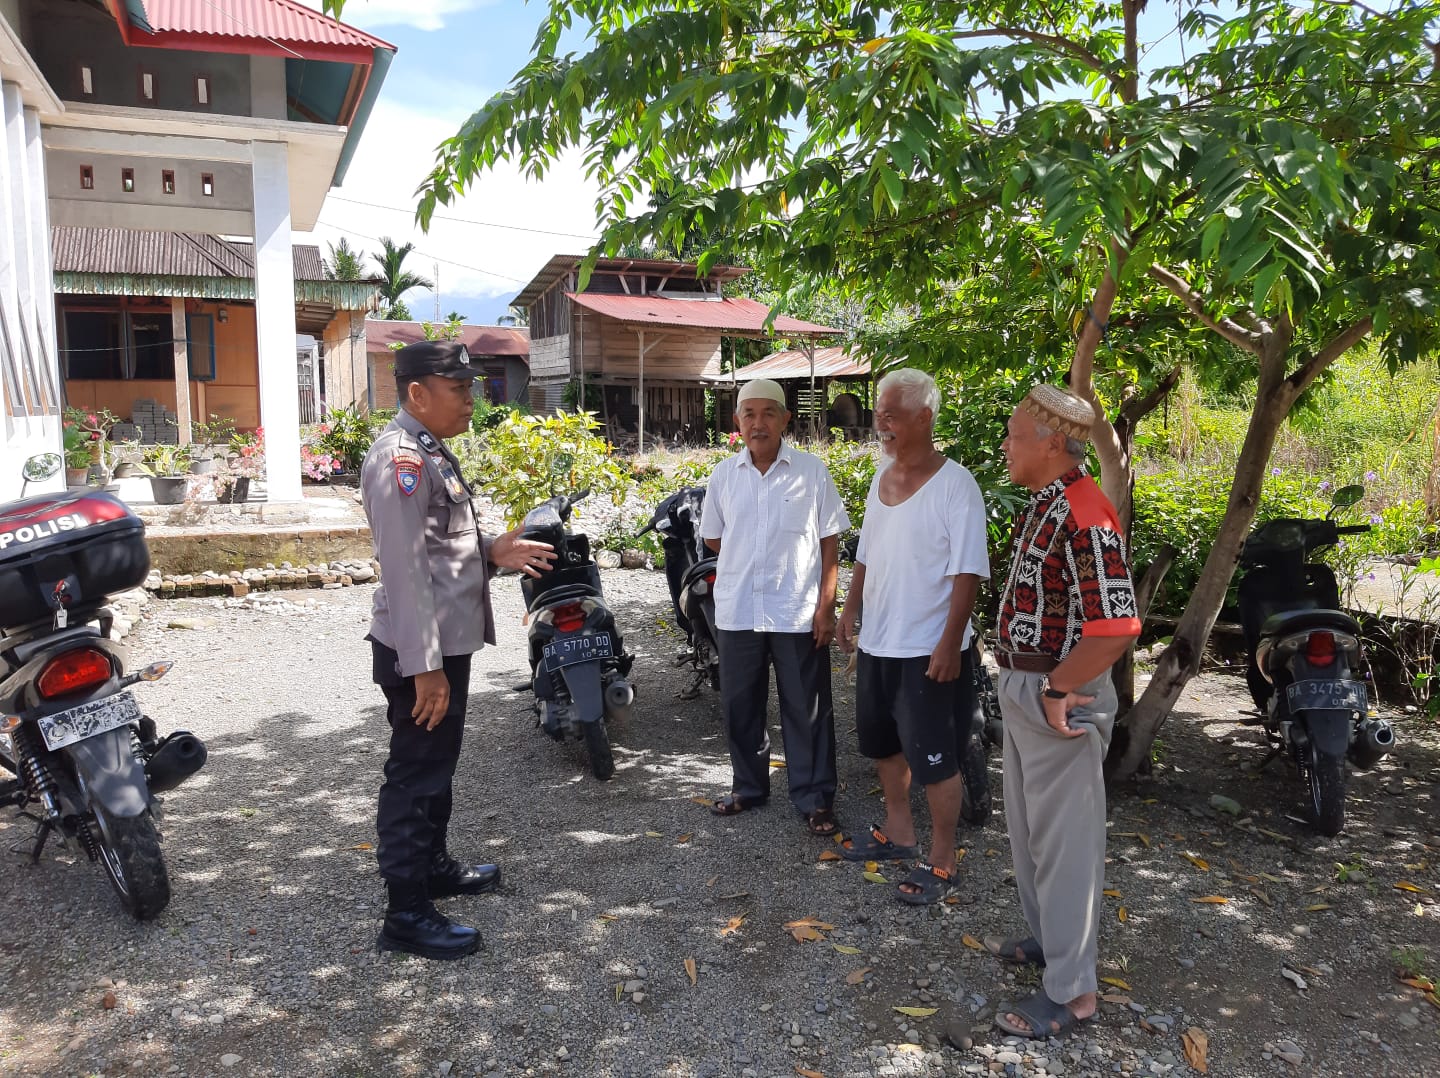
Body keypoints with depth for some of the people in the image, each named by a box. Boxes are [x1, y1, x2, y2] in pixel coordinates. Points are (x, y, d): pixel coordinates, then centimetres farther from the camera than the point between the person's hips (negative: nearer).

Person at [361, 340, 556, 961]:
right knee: (415, 774, -1)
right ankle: (406, 915, 10)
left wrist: (492, 552, 8)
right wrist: (424, 666, -26)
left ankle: (434, 865, 39)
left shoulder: (429, 452, 15)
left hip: (448, 642, 10)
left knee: (437, 765, 22)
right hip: (421, 652, -10)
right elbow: (404, 567, -24)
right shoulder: (400, 457, -18)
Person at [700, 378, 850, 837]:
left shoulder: (811, 471, -4)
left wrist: (826, 605, -8)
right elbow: (712, 537, 16)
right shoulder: (724, 475, 4)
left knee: (807, 710, 5)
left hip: (798, 613, -3)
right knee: (739, 706, 14)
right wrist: (747, 563, 7)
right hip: (737, 611, 3)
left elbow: (830, 541, -3)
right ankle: (748, 786, 32)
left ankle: (814, 798, 19)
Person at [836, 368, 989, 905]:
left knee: (935, 760, 2)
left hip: (929, 649, -8)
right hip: (877, 641, 8)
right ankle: (898, 832, 40)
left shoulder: (954, 484, -16)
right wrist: (851, 609, 13)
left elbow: (967, 573, -19)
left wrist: (950, 642, -23)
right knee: (883, 742, 21)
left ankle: (940, 861, 18)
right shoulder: (881, 477, 8)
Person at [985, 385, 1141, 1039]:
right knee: (1027, 827, 23)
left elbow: (1116, 626, -31)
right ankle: (1045, 939, 42)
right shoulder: (1041, 506, 9)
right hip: (1022, 690, 10)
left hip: (1059, 699, -10)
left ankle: (1070, 989, 18)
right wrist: (1021, 680, 13)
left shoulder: (1083, 517, -24)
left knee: (1064, 839, 3)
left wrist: (1055, 690, -21)